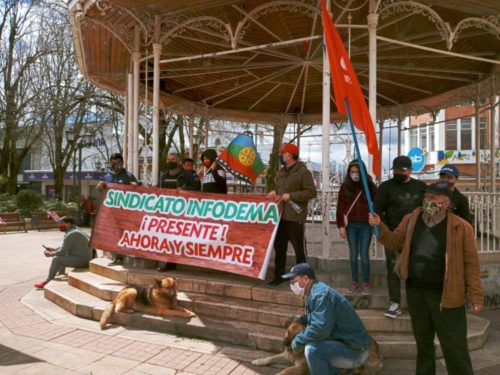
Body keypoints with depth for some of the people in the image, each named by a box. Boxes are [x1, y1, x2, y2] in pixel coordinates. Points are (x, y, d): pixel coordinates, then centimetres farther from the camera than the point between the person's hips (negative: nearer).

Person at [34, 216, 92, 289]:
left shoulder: (71, 234, -20)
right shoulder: (73, 230, 11)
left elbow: (62, 252, -17)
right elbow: (65, 247, 23)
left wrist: (50, 254, -2)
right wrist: (54, 249, 13)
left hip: (82, 260, -11)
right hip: (83, 257, 11)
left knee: (56, 259, -15)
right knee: (60, 256, 27)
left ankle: (47, 282, -3)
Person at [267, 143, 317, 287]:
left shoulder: (303, 172, -9)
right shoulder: (281, 172, 15)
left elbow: (311, 192, -15)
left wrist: (291, 196, -18)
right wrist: (274, 192, 4)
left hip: (295, 218, -8)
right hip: (280, 216, 8)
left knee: (299, 250, 3)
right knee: (279, 248, 14)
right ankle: (279, 276, 25)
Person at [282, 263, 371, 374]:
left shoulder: (321, 295, -22)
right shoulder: (316, 292, 9)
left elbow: (320, 329, -30)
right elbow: (314, 316, 25)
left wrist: (297, 341, -15)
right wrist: (296, 323, 9)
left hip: (355, 351, -10)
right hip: (349, 344, 10)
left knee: (312, 349, -27)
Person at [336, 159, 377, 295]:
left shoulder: (370, 185, -2)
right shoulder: (345, 186, 1)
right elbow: (340, 206, 1)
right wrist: (341, 225, -4)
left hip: (366, 225, -1)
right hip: (351, 225, 2)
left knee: (364, 254, 1)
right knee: (353, 254, 9)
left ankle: (366, 283, 14)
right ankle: (354, 281, 22)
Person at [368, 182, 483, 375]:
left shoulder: (460, 227, -11)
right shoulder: (411, 220, 2)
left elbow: (471, 263, -8)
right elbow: (396, 243, 10)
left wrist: (475, 294, -10)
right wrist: (380, 227, -5)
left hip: (445, 295, -4)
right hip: (415, 292, 5)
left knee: (454, 347, 6)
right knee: (423, 342, 21)